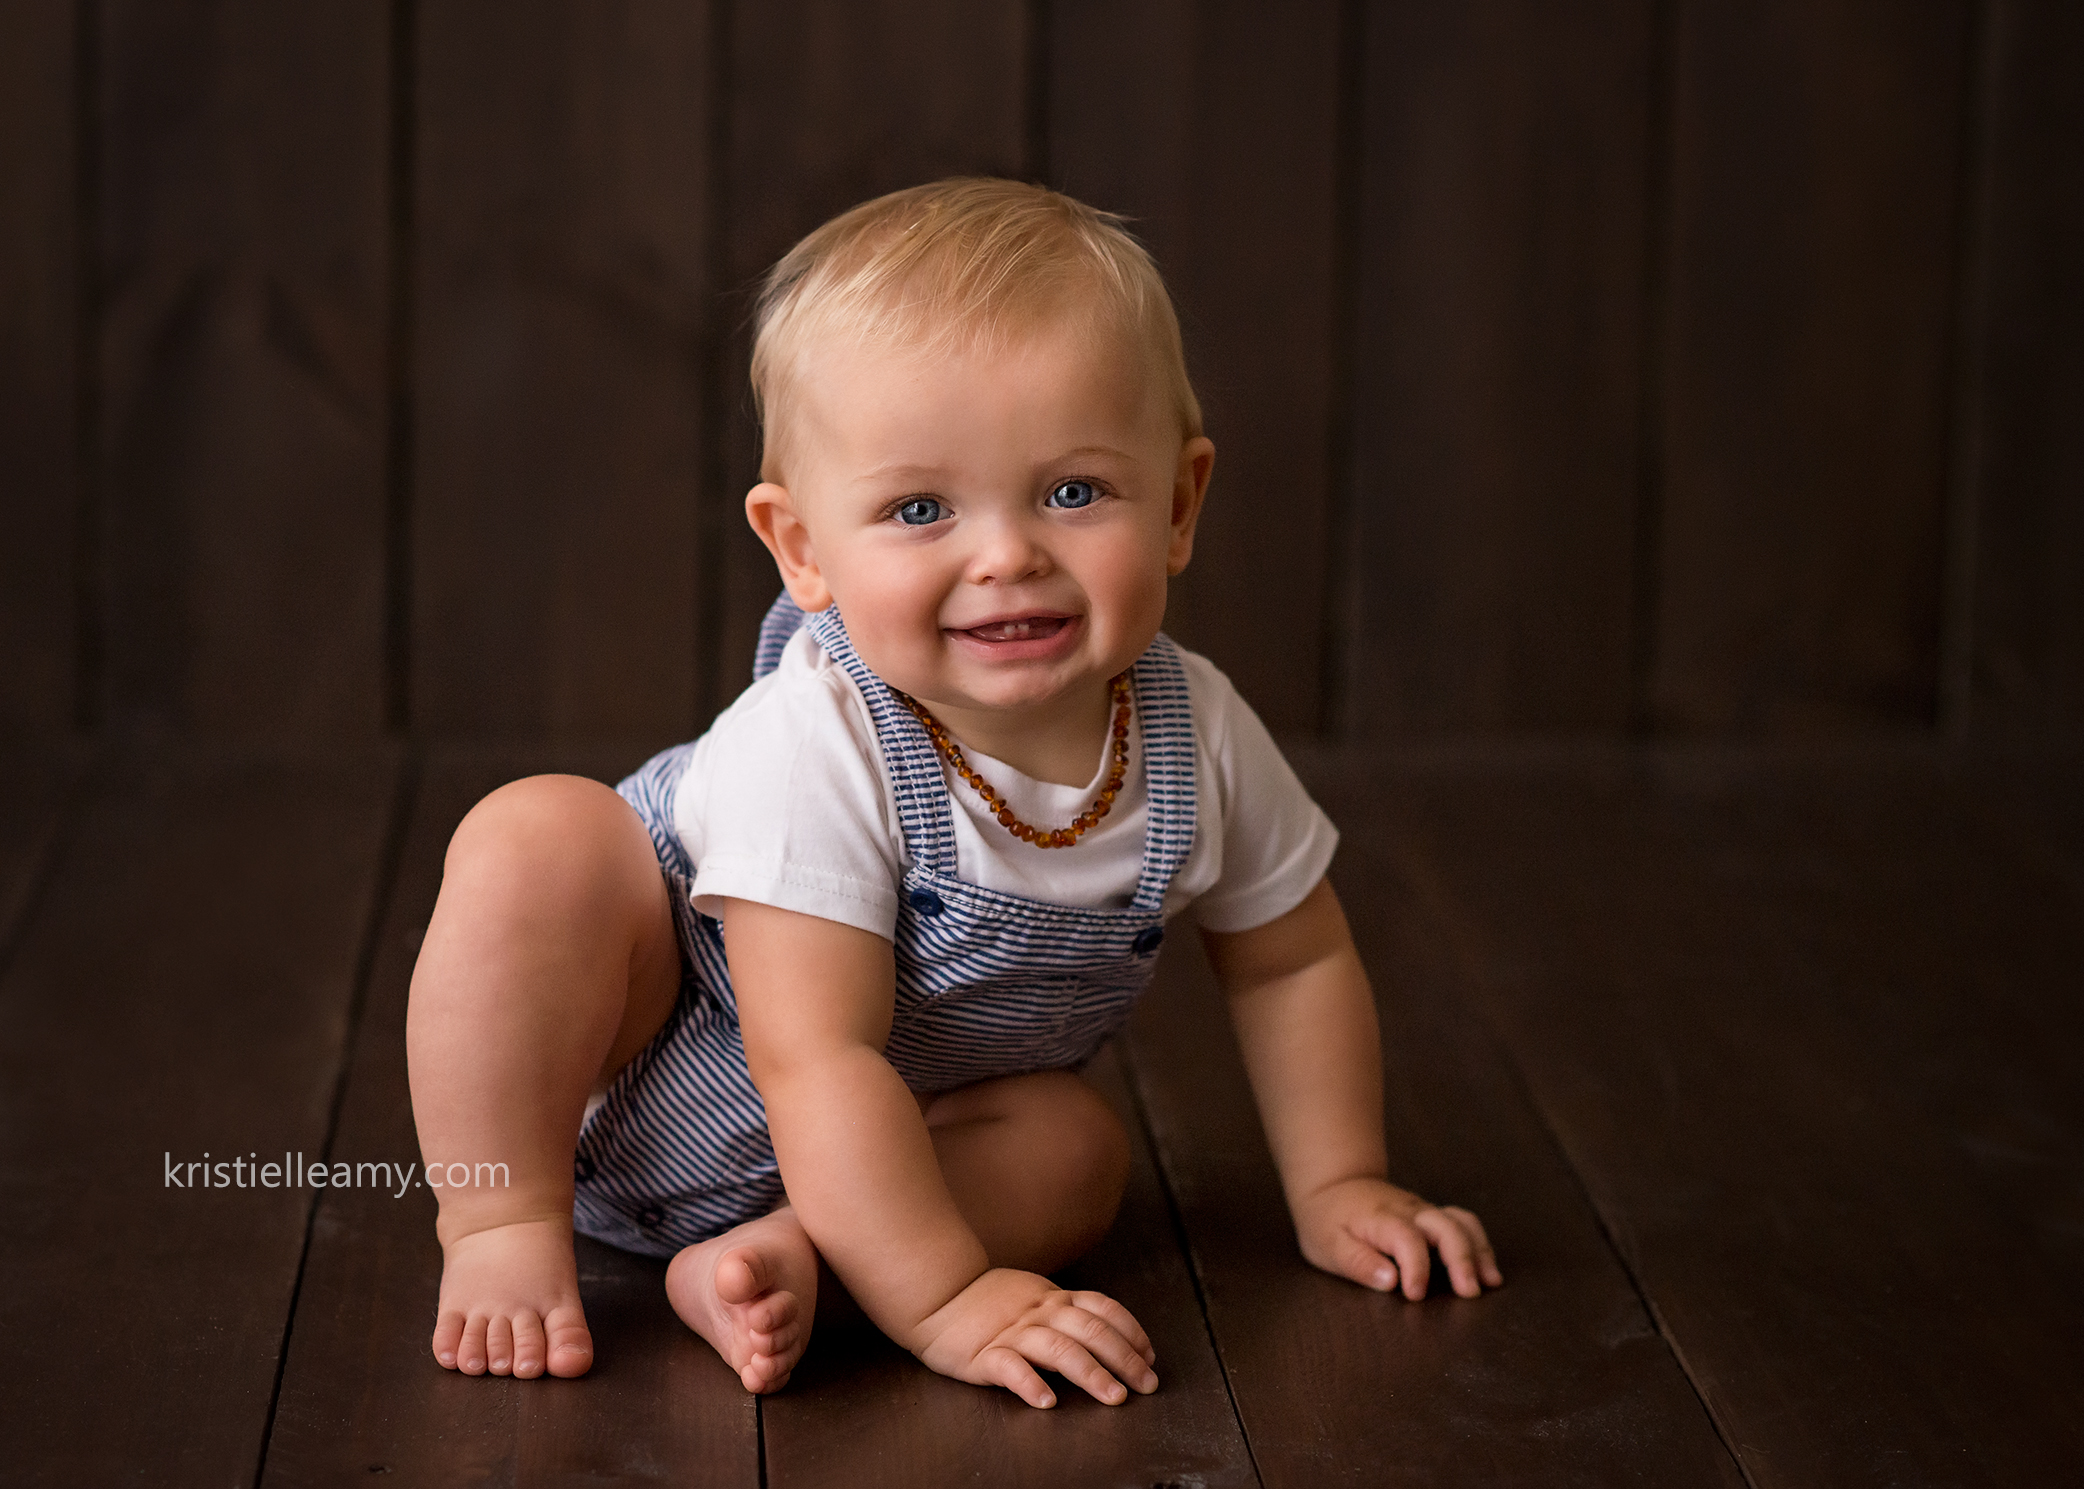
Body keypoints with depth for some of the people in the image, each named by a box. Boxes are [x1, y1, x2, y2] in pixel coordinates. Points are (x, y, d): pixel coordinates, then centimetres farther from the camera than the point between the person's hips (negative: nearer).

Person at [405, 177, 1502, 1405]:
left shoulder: (1195, 736, -20)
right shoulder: (812, 750, -37)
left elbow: (1293, 961, 0)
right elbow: (817, 1060, -38)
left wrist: (1338, 1188, -2)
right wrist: (947, 1301, -41)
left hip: (914, 1118, 5)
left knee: (1077, 1151, -20)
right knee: (537, 839, -29)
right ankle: (505, 1228, -21)